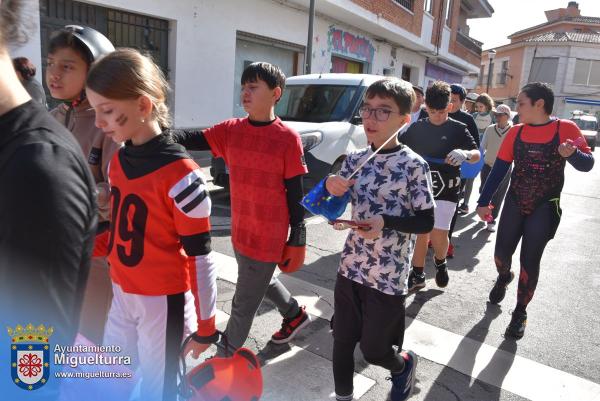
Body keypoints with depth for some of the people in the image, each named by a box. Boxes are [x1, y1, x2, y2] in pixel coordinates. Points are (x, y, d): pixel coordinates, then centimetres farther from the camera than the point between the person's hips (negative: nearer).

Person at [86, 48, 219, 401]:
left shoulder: (181, 174, -23)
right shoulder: (119, 161, 1)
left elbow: (201, 258, -18)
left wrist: (206, 326, -11)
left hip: (164, 300, -7)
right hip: (122, 294, 7)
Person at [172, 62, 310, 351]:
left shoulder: (288, 139, -15)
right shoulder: (230, 130, -1)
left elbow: (295, 194, -11)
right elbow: (191, 140, -12)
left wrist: (297, 240, -7)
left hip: (268, 237, -6)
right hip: (240, 231, 6)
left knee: (244, 303, 10)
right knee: (260, 281, 28)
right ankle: (295, 315, 54)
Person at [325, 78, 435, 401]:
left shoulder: (413, 165, -13)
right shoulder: (355, 160, 1)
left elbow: (426, 222, -9)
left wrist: (385, 222, -24)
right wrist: (330, 187, -13)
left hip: (388, 277, -4)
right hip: (350, 268, 5)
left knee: (373, 350, 13)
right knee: (341, 342, 14)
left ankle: (405, 365, 46)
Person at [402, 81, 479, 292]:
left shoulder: (458, 129, -1)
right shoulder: (417, 128, 7)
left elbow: (477, 154, -8)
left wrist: (465, 154, -31)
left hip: (446, 190, -2)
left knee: (438, 234, -8)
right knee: (422, 233, 9)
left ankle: (440, 262, 24)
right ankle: (417, 275, 21)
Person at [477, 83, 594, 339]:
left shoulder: (565, 128, -9)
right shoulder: (516, 132, -1)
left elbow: (588, 164, -7)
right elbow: (499, 168, 0)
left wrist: (572, 154, -30)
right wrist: (484, 202, -4)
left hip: (545, 207, -3)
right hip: (515, 203, 3)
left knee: (529, 262, -1)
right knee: (501, 254, 4)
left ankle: (520, 313, 18)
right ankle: (504, 277, 40)